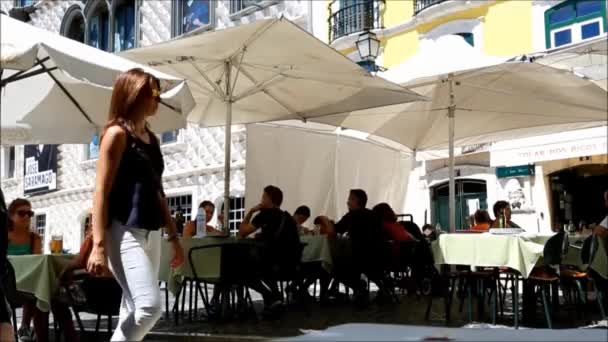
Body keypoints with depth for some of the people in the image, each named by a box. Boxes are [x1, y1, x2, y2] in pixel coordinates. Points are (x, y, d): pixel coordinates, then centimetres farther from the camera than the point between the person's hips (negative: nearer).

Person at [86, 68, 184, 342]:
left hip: (150, 233, 8)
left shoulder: (151, 138, 16)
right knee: (150, 306, -18)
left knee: (134, 311, 8)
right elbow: (101, 191, -12)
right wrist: (99, 245, -18)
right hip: (124, 232, -8)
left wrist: (174, 237, 20)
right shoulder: (117, 133, -7)